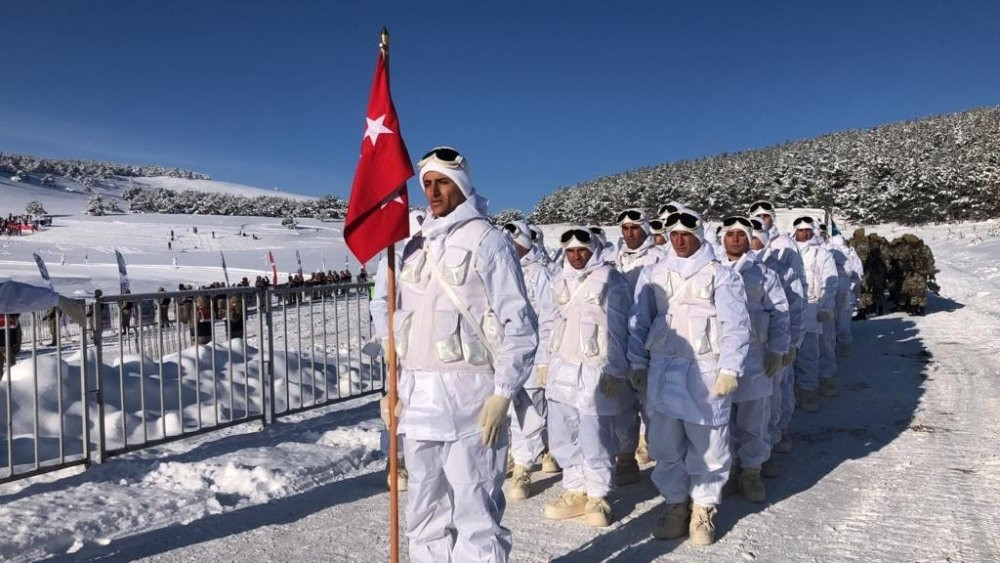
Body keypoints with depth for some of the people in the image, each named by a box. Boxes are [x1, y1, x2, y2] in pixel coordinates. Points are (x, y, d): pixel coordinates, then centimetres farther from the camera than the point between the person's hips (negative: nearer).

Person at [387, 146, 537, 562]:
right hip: (418, 395, 7)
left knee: (475, 510, -2)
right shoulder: (416, 246, 16)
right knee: (425, 510, 16)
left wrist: (503, 393, -15)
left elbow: (518, 323, -10)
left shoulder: (485, 239, -6)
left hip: (467, 395, -7)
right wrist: (396, 386, 14)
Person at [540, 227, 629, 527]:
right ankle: (575, 490, 23)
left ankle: (598, 496, 13)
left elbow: (616, 330, -8)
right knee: (562, 436, 10)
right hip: (562, 369, 7)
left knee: (594, 438, -3)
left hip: (595, 370, -6)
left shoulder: (610, 281, -5)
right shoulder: (562, 282, 14)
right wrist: (548, 363, 17)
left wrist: (614, 372, -11)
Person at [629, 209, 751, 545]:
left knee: (707, 445, 4)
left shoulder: (720, 275, -1)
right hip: (662, 370, 3)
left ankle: (703, 508, 22)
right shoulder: (652, 274, 9)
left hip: (705, 372, -3)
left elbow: (736, 325, -4)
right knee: (665, 444, 9)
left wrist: (729, 369, -11)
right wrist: (638, 363, 5)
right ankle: (676, 503, 26)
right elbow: (639, 322, 11)